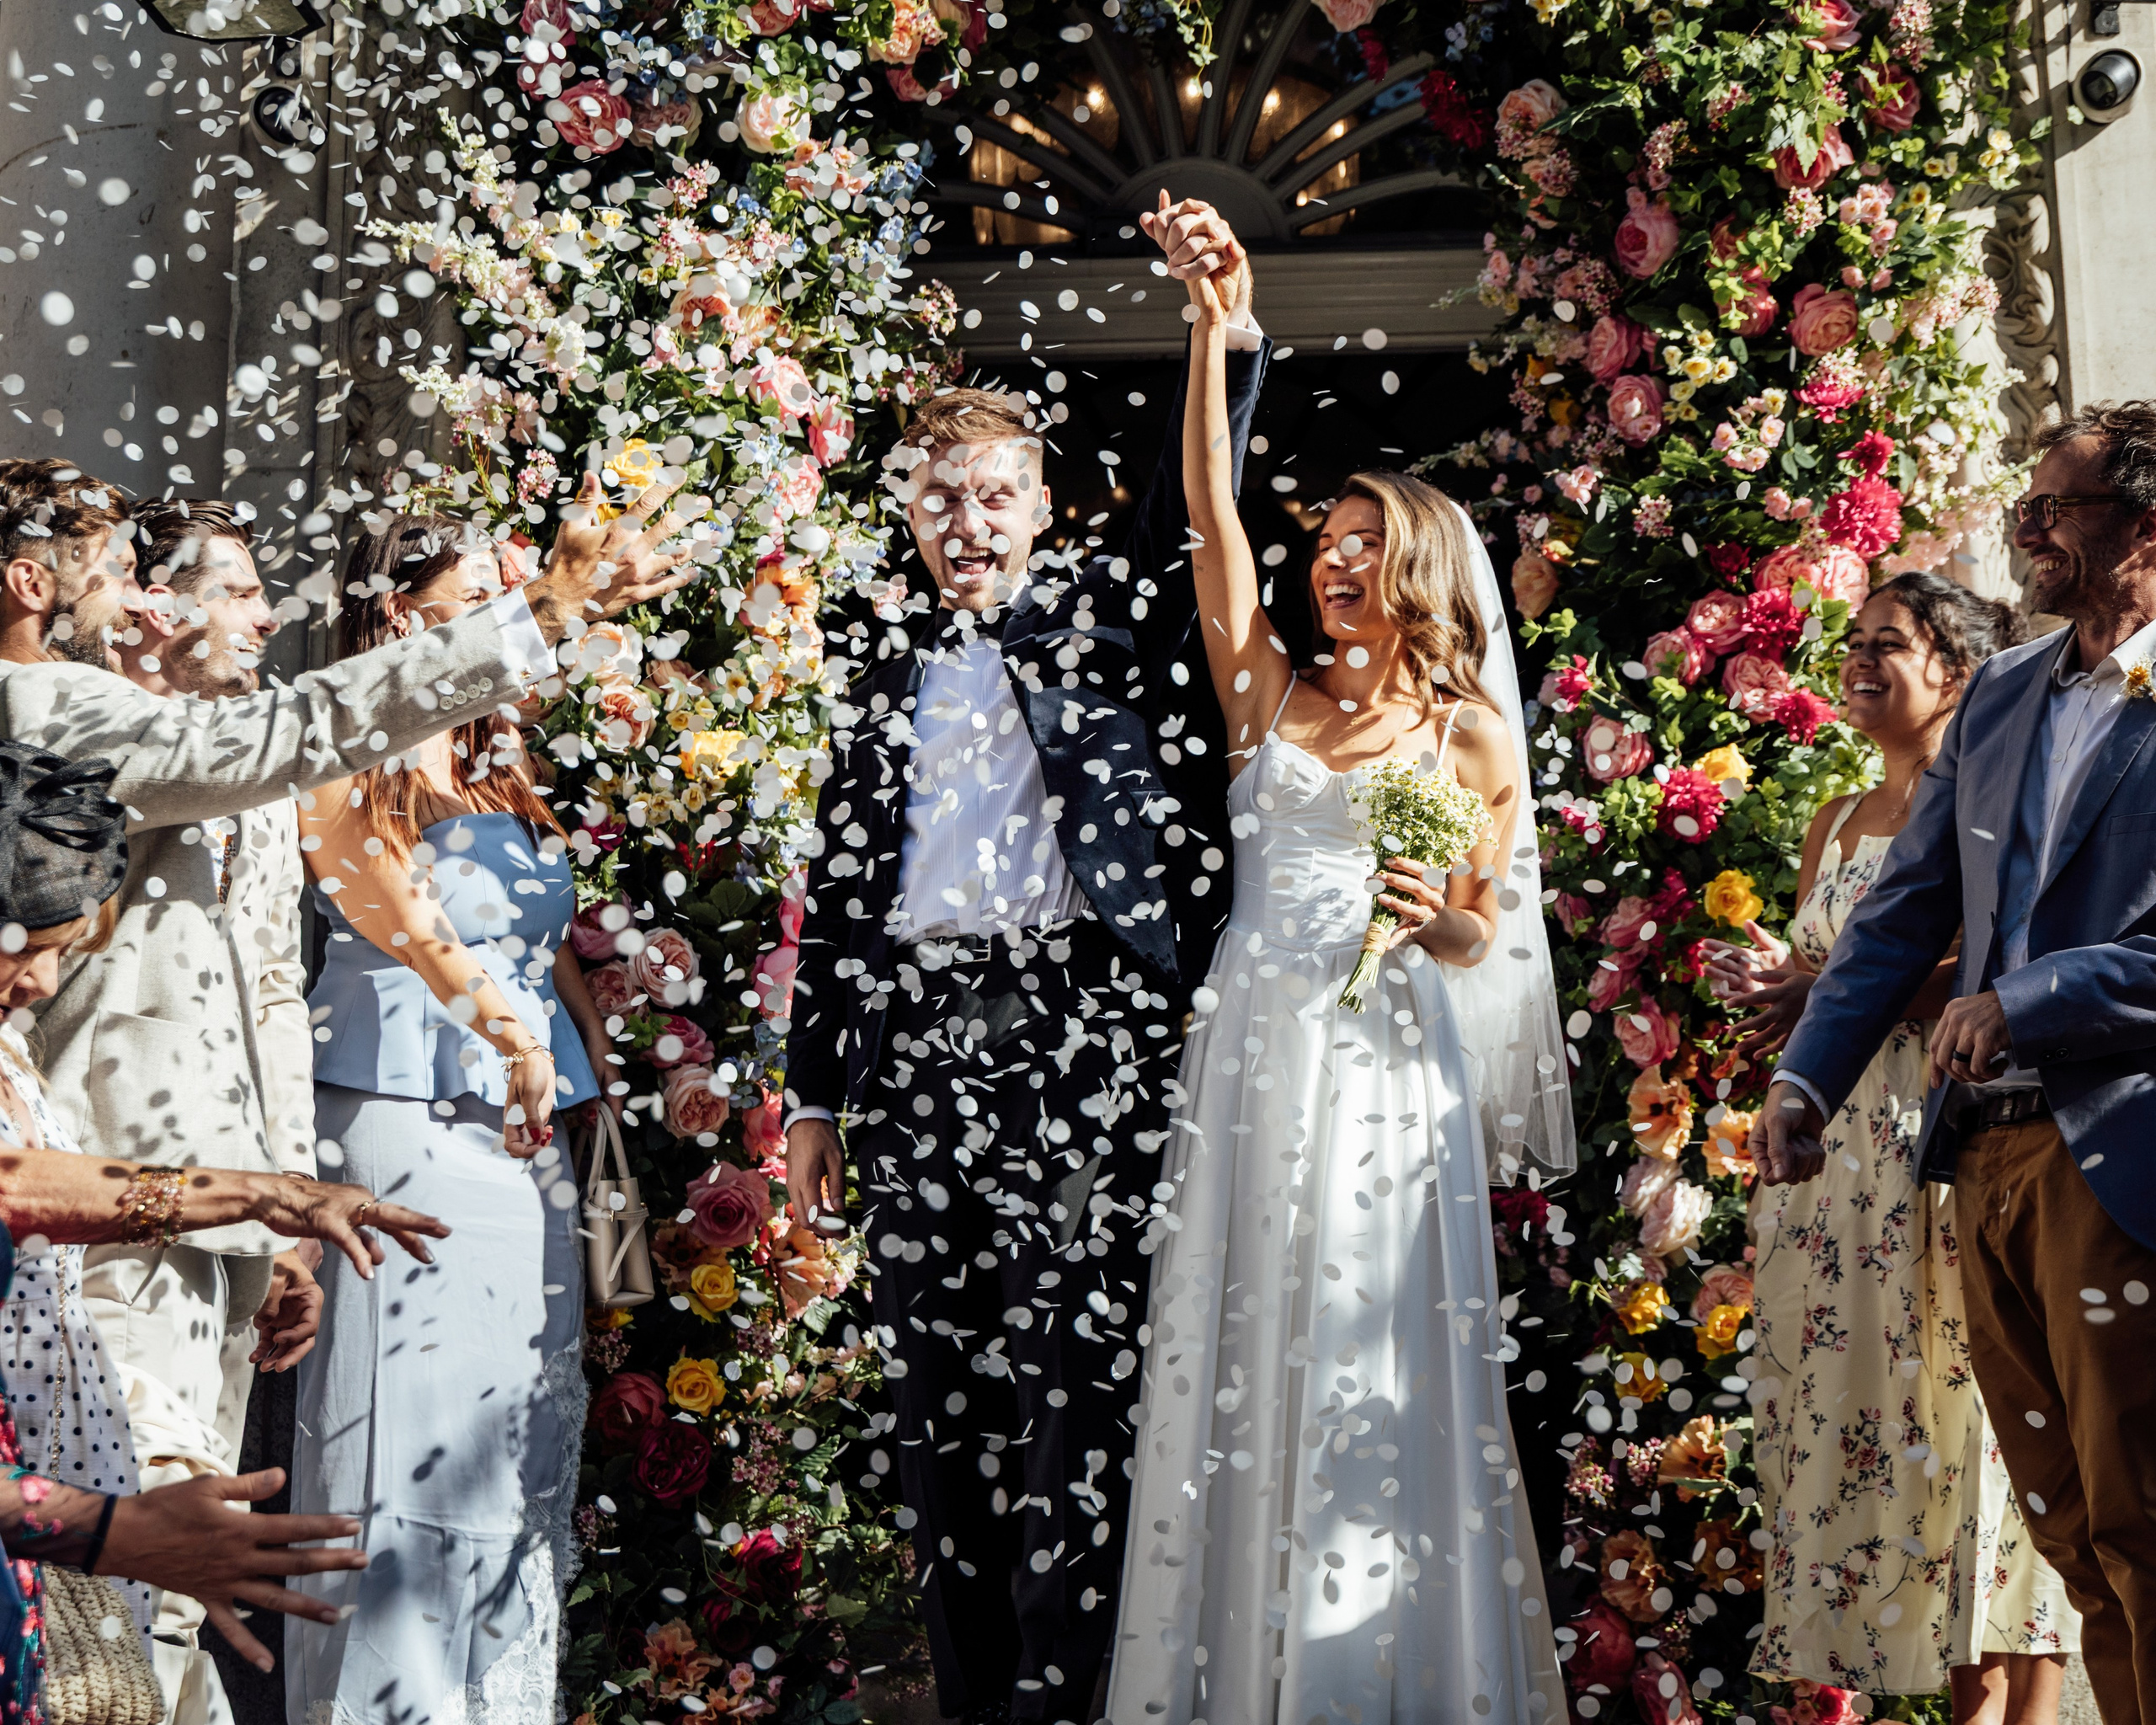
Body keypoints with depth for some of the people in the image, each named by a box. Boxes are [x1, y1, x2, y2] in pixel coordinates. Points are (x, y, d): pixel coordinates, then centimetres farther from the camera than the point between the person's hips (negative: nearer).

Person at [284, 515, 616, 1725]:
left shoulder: (502, 761, 17)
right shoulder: (352, 764, -4)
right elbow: (402, 920, -16)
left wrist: (600, 1080, 8)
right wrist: (502, 1024, -20)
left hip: (529, 1125, 7)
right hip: (408, 1117, -7)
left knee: (526, 1414, 8)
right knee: (414, 1410, -5)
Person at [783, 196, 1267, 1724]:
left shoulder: (1103, 620, 10)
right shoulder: (891, 678, 18)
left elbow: (1190, 507, -5)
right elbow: (837, 893, 18)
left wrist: (1230, 331, -19)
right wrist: (816, 1093, 16)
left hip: (1070, 1034, -4)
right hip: (917, 1039, 4)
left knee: (1070, 1371, -6)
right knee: (940, 1383, 7)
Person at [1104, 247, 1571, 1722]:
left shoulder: (1472, 736, 7)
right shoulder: (1267, 694, 11)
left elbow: (1483, 930, 11)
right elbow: (1212, 519, 1)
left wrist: (1436, 923, -12)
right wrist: (1212, 333, -5)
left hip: (1385, 1062, -2)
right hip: (1252, 1053, 2)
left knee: (1377, 1368, -2)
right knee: (1240, 1354, 3)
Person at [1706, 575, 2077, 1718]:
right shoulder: (1839, 823, 19)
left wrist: (1836, 993, -16)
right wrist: (1772, 977, 3)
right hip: (1843, 1151, 7)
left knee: (1973, 1403, -8)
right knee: (1863, 1409, 3)